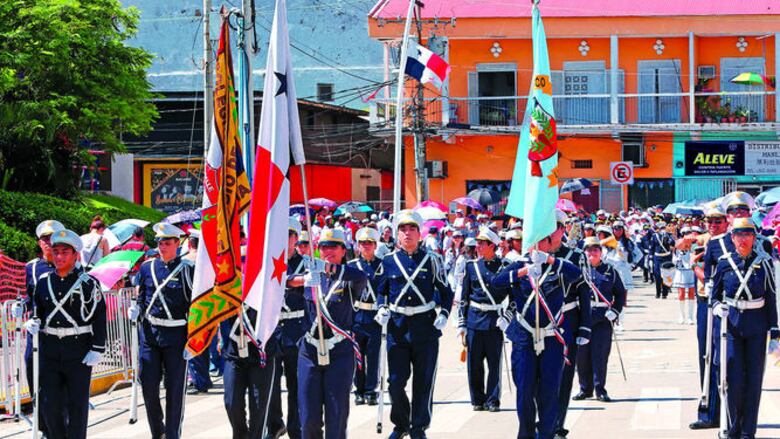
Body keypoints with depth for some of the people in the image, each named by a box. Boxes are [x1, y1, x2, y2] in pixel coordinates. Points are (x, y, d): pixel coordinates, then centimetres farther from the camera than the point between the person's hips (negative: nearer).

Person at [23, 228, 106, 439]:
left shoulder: (88, 283, -5)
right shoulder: (43, 281, 8)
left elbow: (99, 317, -5)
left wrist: (97, 350, -11)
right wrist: (33, 323, -3)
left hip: (79, 352, -4)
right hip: (50, 350, 4)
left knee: (77, 404, 3)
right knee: (50, 404, 5)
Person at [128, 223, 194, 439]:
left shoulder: (187, 269, -3)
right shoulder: (147, 267, 8)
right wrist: (136, 310, -5)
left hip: (176, 335, -3)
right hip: (149, 333, 4)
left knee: (175, 389, 3)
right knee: (148, 385, 4)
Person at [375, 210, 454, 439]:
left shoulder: (431, 260, 2)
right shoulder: (389, 261, 5)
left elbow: (446, 292, 8)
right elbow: (381, 291, 17)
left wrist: (444, 314, -7)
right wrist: (382, 309, -1)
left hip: (426, 327, -1)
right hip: (397, 328, 1)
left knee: (423, 382, 3)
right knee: (395, 381, -2)